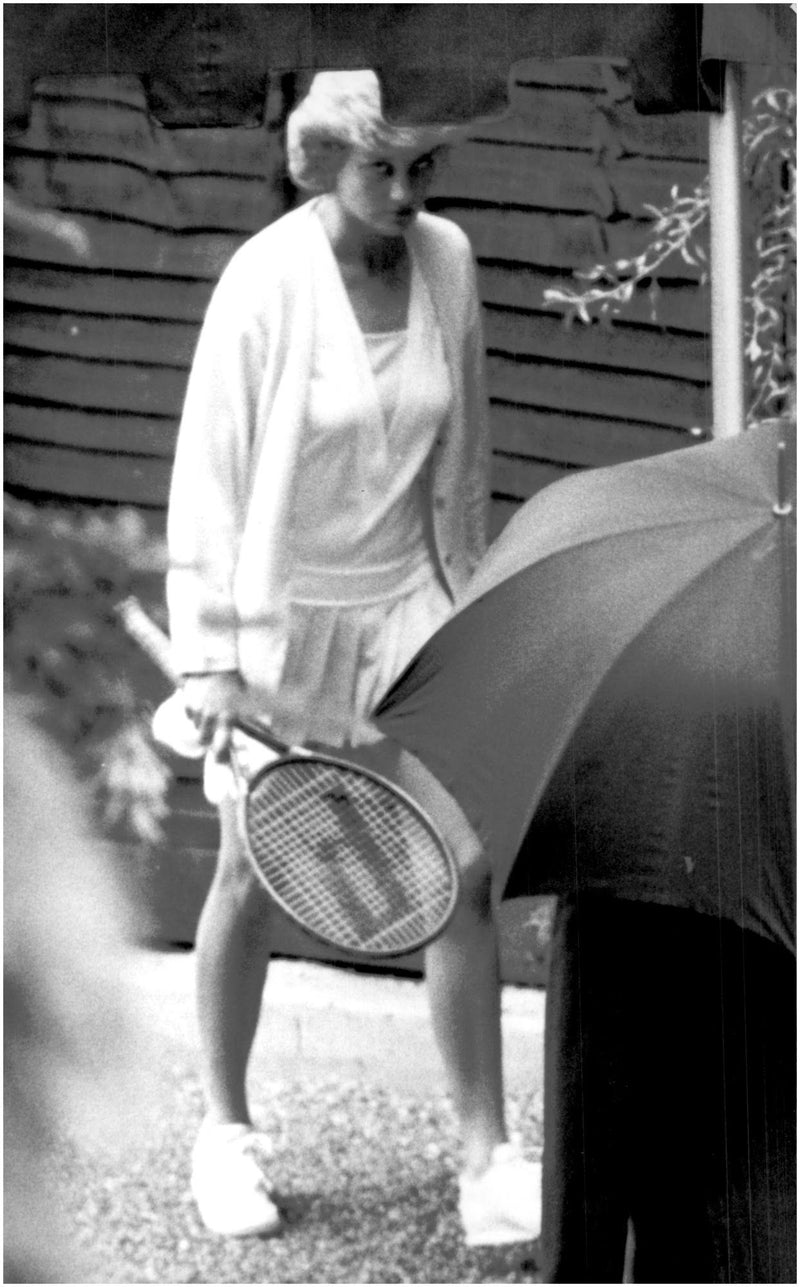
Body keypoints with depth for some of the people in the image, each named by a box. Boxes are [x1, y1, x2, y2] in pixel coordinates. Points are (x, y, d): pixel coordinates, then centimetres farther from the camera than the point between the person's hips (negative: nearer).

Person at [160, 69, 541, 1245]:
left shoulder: (448, 261, -4)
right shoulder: (264, 283, -17)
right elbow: (207, 474, -14)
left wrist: (462, 588, 15)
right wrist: (211, 655, -17)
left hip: (405, 598, 3)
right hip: (278, 607, -3)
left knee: (464, 869, -5)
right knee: (254, 877, 6)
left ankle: (487, 1160, 2)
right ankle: (226, 1129, 26)